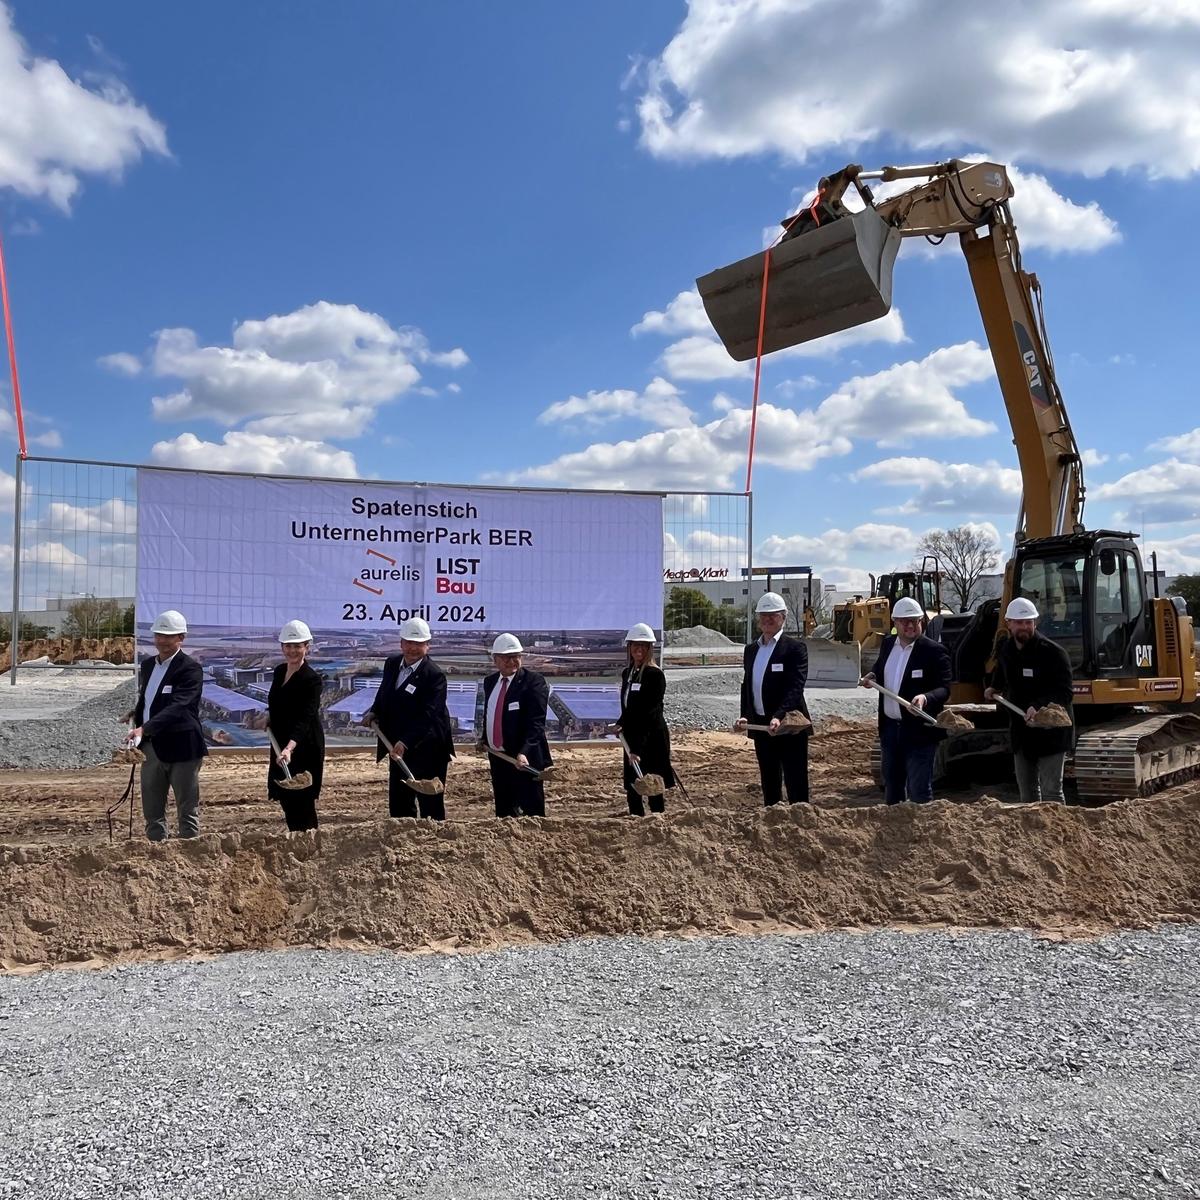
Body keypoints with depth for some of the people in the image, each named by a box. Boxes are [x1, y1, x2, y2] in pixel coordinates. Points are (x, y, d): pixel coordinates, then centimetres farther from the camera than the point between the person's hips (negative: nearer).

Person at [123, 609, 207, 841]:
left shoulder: (190, 669, -12)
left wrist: (143, 728, -34)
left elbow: (177, 706, -24)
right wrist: (136, 713, 4)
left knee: (187, 810, 2)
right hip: (151, 747, 7)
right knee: (152, 812, 12)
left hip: (181, 747, -7)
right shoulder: (147, 665, 12)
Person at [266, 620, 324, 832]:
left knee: (301, 804, -4)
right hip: (281, 745, 8)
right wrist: (269, 717, 4)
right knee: (286, 801, 14)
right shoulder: (279, 671, 7)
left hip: (304, 749, -8)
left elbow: (305, 718, -27)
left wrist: (289, 748, -40)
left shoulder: (311, 679, -16)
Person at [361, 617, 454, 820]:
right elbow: (383, 697, 21)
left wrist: (405, 742, -35)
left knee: (431, 806, 1)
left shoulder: (435, 675, -17)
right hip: (397, 749, 7)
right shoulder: (392, 664, 5)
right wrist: (374, 712, 1)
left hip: (427, 751, -7)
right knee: (398, 805, 14)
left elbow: (427, 716, -25)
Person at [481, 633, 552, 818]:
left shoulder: (533, 682, -11)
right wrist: (485, 740, 11)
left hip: (524, 759, -6)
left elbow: (536, 723, -19)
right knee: (503, 812, 13)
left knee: (532, 813, -6)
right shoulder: (490, 681, 10)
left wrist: (523, 753, -30)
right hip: (497, 758, 6)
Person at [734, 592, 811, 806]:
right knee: (769, 784, 15)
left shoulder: (795, 648, -8)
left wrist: (779, 717, -30)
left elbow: (795, 688, -17)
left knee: (796, 785, -1)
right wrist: (745, 715, -2)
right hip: (761, 726, 6)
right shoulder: (751, 649, 12)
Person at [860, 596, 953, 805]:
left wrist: (925, 698, -34)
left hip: (919, 730, -6)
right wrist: (872, 675, 3)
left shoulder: (934, 651, -12)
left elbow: (944, 689, -15)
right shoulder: (888, 643, 7)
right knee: (891, 787, 19)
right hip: (889, 727, 6)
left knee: (919, 793, -2)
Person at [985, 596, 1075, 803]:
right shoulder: (1005, 650, 6)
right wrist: (994, 689, 15)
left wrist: (1039, 707, -35)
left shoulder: (1052, 652, -16)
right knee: (1027, 793, 16)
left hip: (1050, 733, -7)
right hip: (1021, 731, 7)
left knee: (1051, 793, -7)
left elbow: (1065, 693, -22)